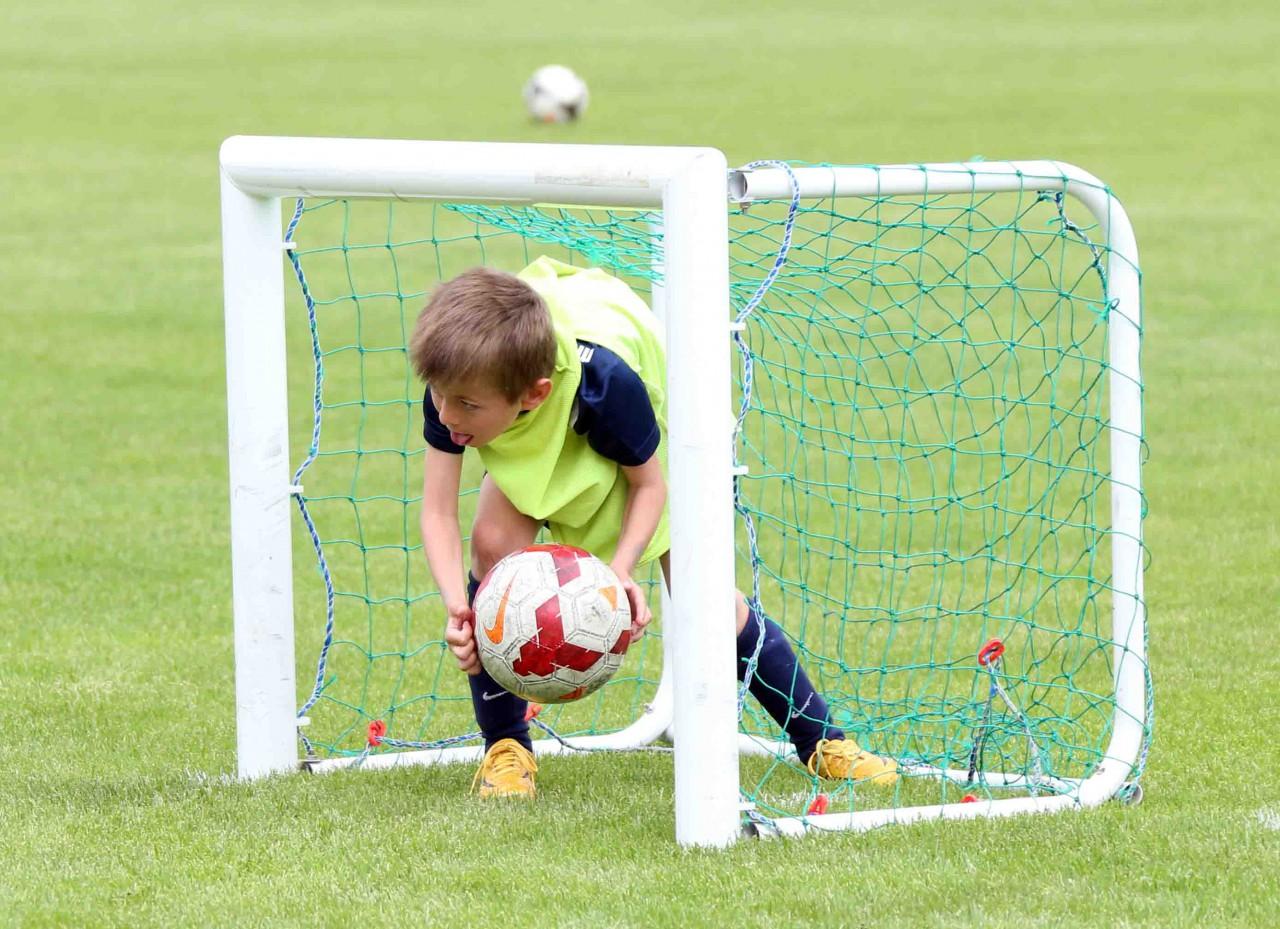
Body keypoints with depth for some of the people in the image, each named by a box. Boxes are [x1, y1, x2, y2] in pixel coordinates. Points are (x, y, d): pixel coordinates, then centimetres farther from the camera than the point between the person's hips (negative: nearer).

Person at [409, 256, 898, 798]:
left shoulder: (604, 382, -46)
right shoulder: (455, 382, -38)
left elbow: (648, 483, -27)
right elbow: (438, 511, -33)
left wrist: (621, 569, -42)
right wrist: (456, 605, -48)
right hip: (538, 442, 3)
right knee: (494, 542, -24)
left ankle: (821, 742, 14)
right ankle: (505, 749, -9)